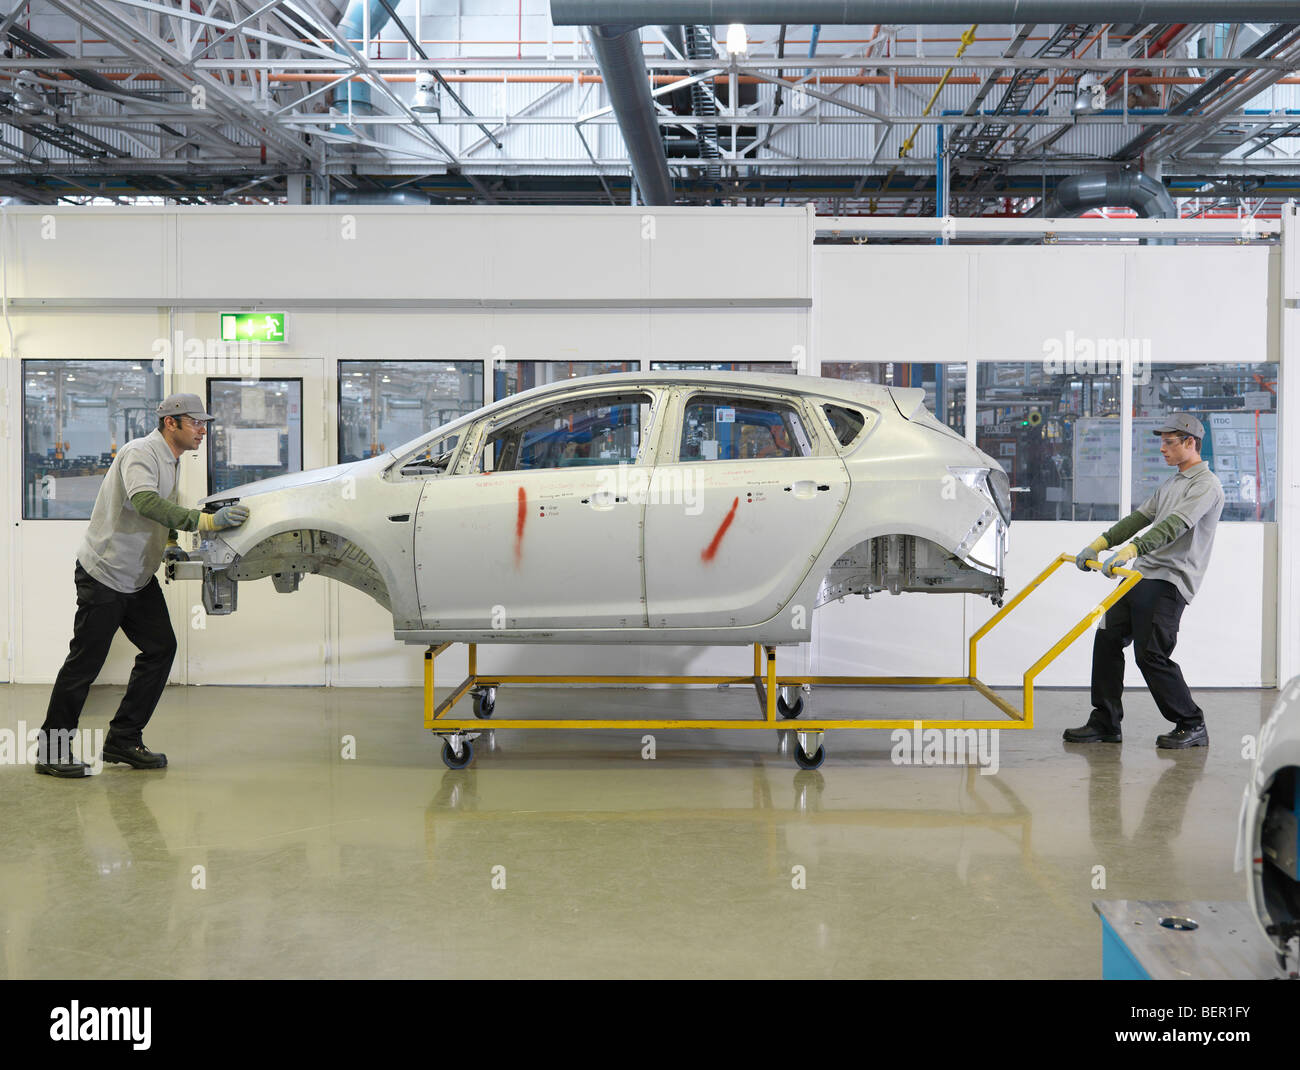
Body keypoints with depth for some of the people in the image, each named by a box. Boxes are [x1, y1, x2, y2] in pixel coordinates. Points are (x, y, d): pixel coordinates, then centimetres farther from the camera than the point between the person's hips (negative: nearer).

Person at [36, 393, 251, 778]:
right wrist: (204, 521, -43)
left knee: (160, 647, 2)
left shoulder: (170, 461, 12)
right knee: (85, 661, -4)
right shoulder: (139, 453, -18)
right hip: (103, 573, -9)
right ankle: (51, 752, 7)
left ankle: (123, 740, 9)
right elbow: (145, 502, -37)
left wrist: (165, 547, 8)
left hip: (138, 577, 9)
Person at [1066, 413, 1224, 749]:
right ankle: (1105, 722, 10)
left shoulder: (1207, 485, -8)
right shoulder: (1170, 484, 23)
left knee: (1151, 655, -13)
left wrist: (1129, 551, -33)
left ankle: (1193, 727, 1)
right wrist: (1099, 544, 10)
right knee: (1107, 639, 4)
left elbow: (1174, 526, -22)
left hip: (1169, 582, -9)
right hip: (1141, 574, 9)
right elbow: (1139, 518, 22)